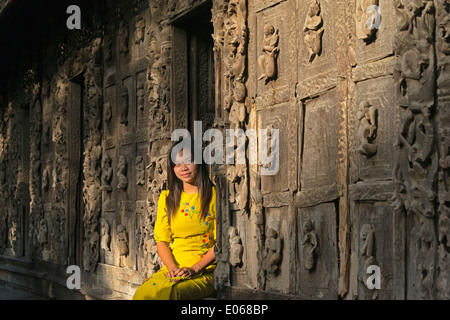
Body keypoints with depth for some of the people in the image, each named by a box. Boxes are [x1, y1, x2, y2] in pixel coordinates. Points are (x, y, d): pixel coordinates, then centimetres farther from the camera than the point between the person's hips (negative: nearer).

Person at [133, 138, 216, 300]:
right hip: (173, 268, 4)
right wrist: (173, 268, -8)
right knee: (142, 293, -28)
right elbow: (162, 240, 12)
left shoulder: (213, 195, 2)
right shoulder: (167, 198, 15)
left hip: (205, 272, -4)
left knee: (166, 292, -34)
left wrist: (194, 269, -13)